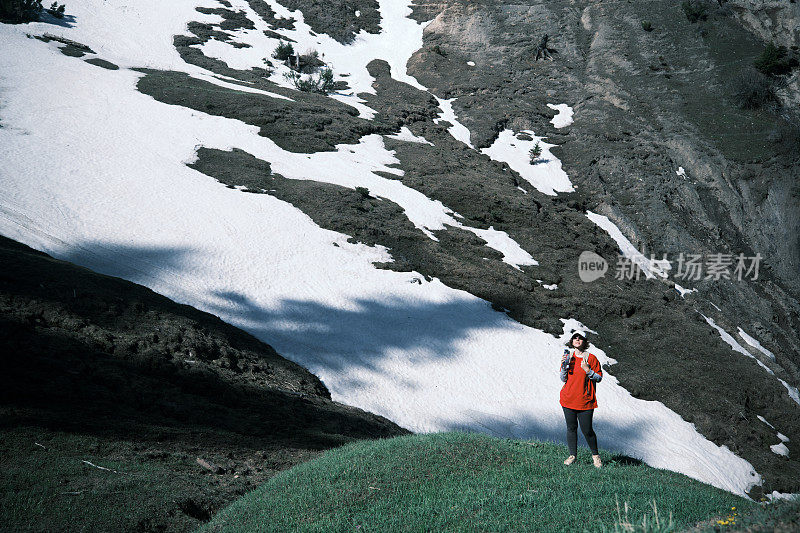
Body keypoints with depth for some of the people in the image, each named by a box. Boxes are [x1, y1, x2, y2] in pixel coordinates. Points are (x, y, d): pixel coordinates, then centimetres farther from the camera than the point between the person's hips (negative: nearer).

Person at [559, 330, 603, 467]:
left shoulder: (591, 358, -1)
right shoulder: (568, 356, 7)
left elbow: (599, 378, 1)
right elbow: (563, 379, 7)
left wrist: (588, 371, -15)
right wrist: (564, 365, -9)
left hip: (585, 400, -3)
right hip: (568, 399, 3)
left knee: (587, 430, -3)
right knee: (571, 428, 6)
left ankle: (595, 455, 15)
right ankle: (572, 455, 17)